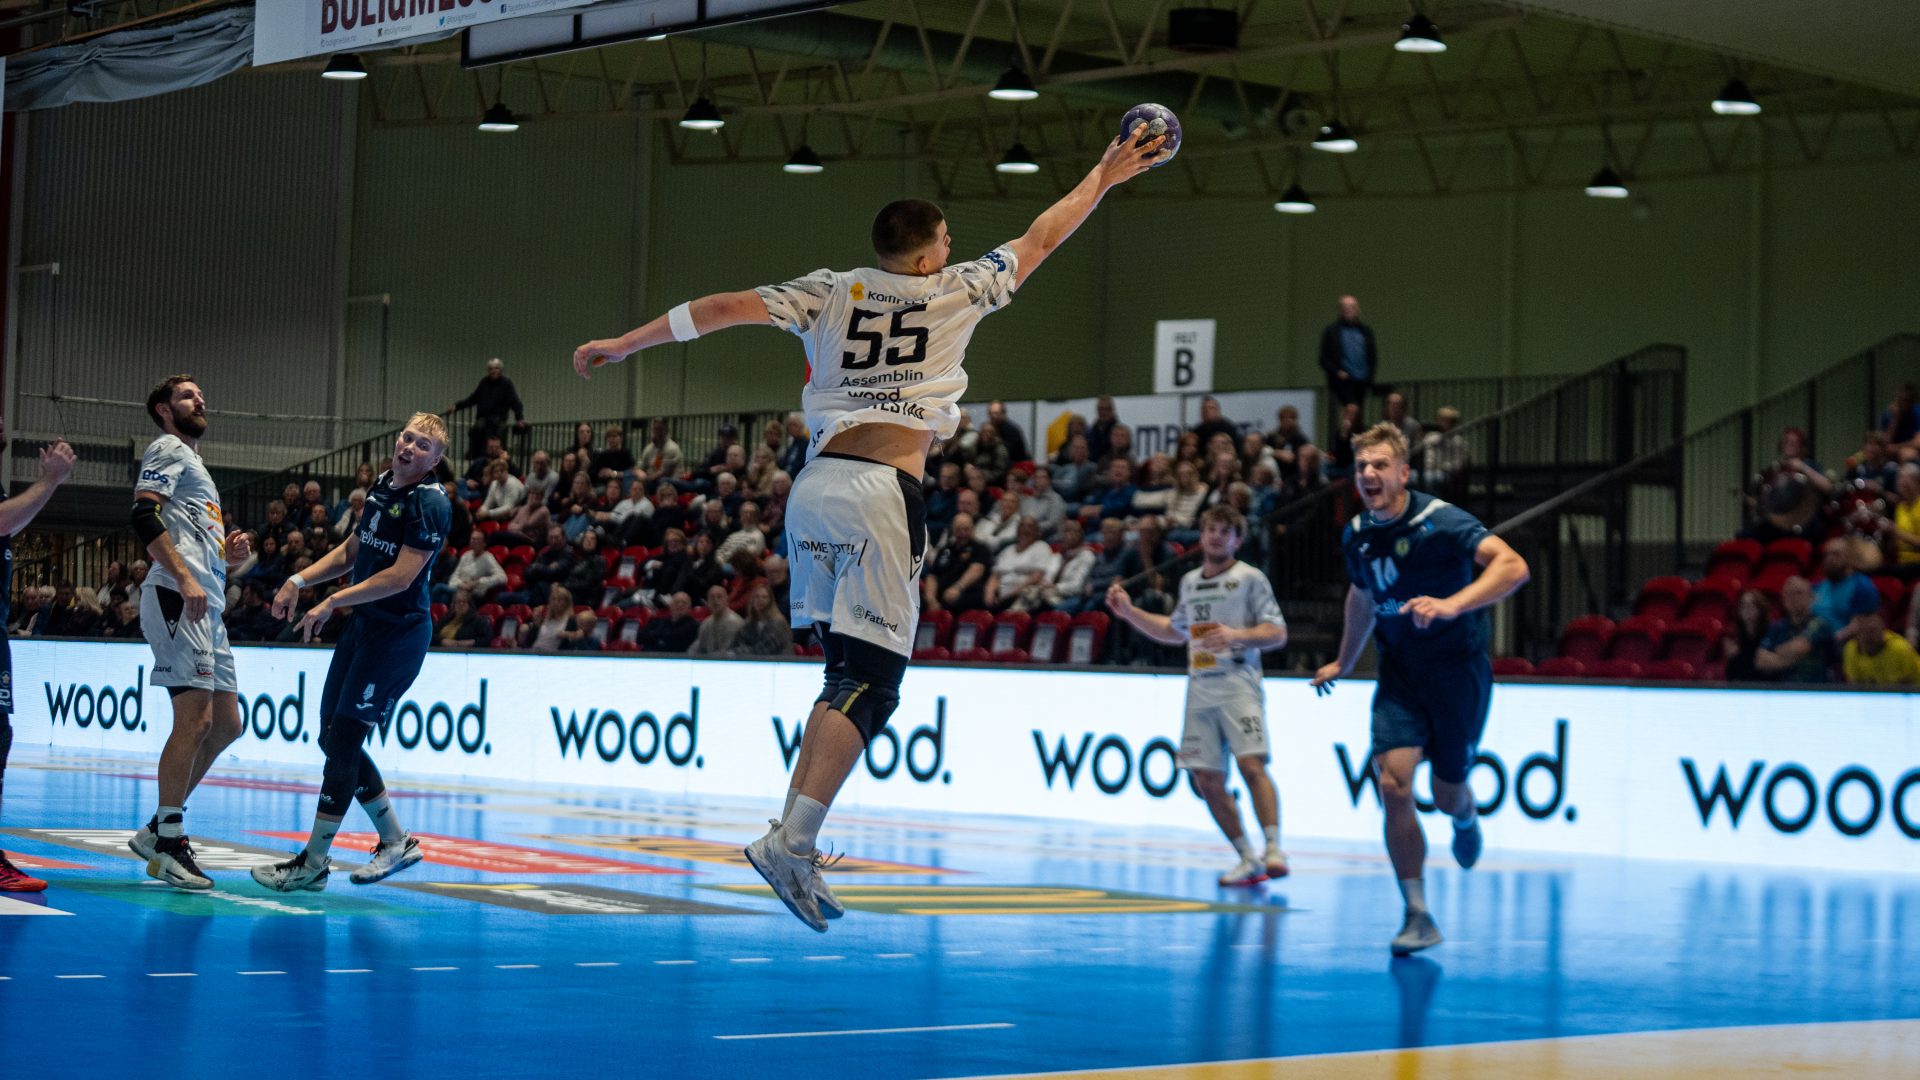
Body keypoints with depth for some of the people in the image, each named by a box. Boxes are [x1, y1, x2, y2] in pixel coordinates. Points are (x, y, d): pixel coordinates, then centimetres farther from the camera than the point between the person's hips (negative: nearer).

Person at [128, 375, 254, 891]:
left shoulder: (194, 463, 31)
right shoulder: (168, 449, 2)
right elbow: (145, 518, -15)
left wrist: (228, 554, 13)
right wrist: (185, 578, -24)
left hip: (208, 606, 10)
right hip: (177, 599, -10)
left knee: (227, 723, 9)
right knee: (195, 718, -14)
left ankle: (158, 829, 14)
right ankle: (168, 840, -10)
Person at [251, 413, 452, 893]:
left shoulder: (430, 503, -16)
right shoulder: (381, 487, 11)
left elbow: (401, 575, -22)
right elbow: (351, 552, 23)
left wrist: (332, 602, -20)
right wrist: (299, 581, 13)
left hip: (399, 633, -9)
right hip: (363, 625, 9)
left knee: (343, 741, -9)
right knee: (332, 738, 10)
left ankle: (314, 864, -3)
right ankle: (396, 842, 22)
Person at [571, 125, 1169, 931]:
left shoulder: (829, 292, 13)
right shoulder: (953, 290, 9)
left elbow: (724, 307, 8)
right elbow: (1040, 240, 21)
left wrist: (622, 345, 14)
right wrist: (1104, 177, 36)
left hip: (815, 483, 5)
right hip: (882, 489, -5)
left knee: (847, 673, 17)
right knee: (871, 682, -6)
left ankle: (793, 840, 12)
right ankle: (792, 840, -19)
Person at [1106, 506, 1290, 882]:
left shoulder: (1250, 578, 1)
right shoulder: (1189, 582, 19)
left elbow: (1277, 633, -4)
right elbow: (1175, 631, 33)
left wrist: (1237, 635, -20)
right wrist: (1129, 612, 24)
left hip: (1238, 685, -6)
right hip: (1200, 692, 6)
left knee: (1252, 764, -21)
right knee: (1206, 778, 0)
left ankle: (1273, 851, -25)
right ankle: (1249, 860, 9)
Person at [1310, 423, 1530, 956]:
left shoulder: (1441, 521, -19)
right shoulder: (1356, 534, 1)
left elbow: (1513, 566, -32)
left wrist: (1453, 604, -46)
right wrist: (1343, 663, 33)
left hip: (1458, 669, -4)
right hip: (1399, 673, 4)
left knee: (1447, 795, 8)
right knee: (1393, 784, -14)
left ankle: (1466, 820, 49)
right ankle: (1418, 917, -7)